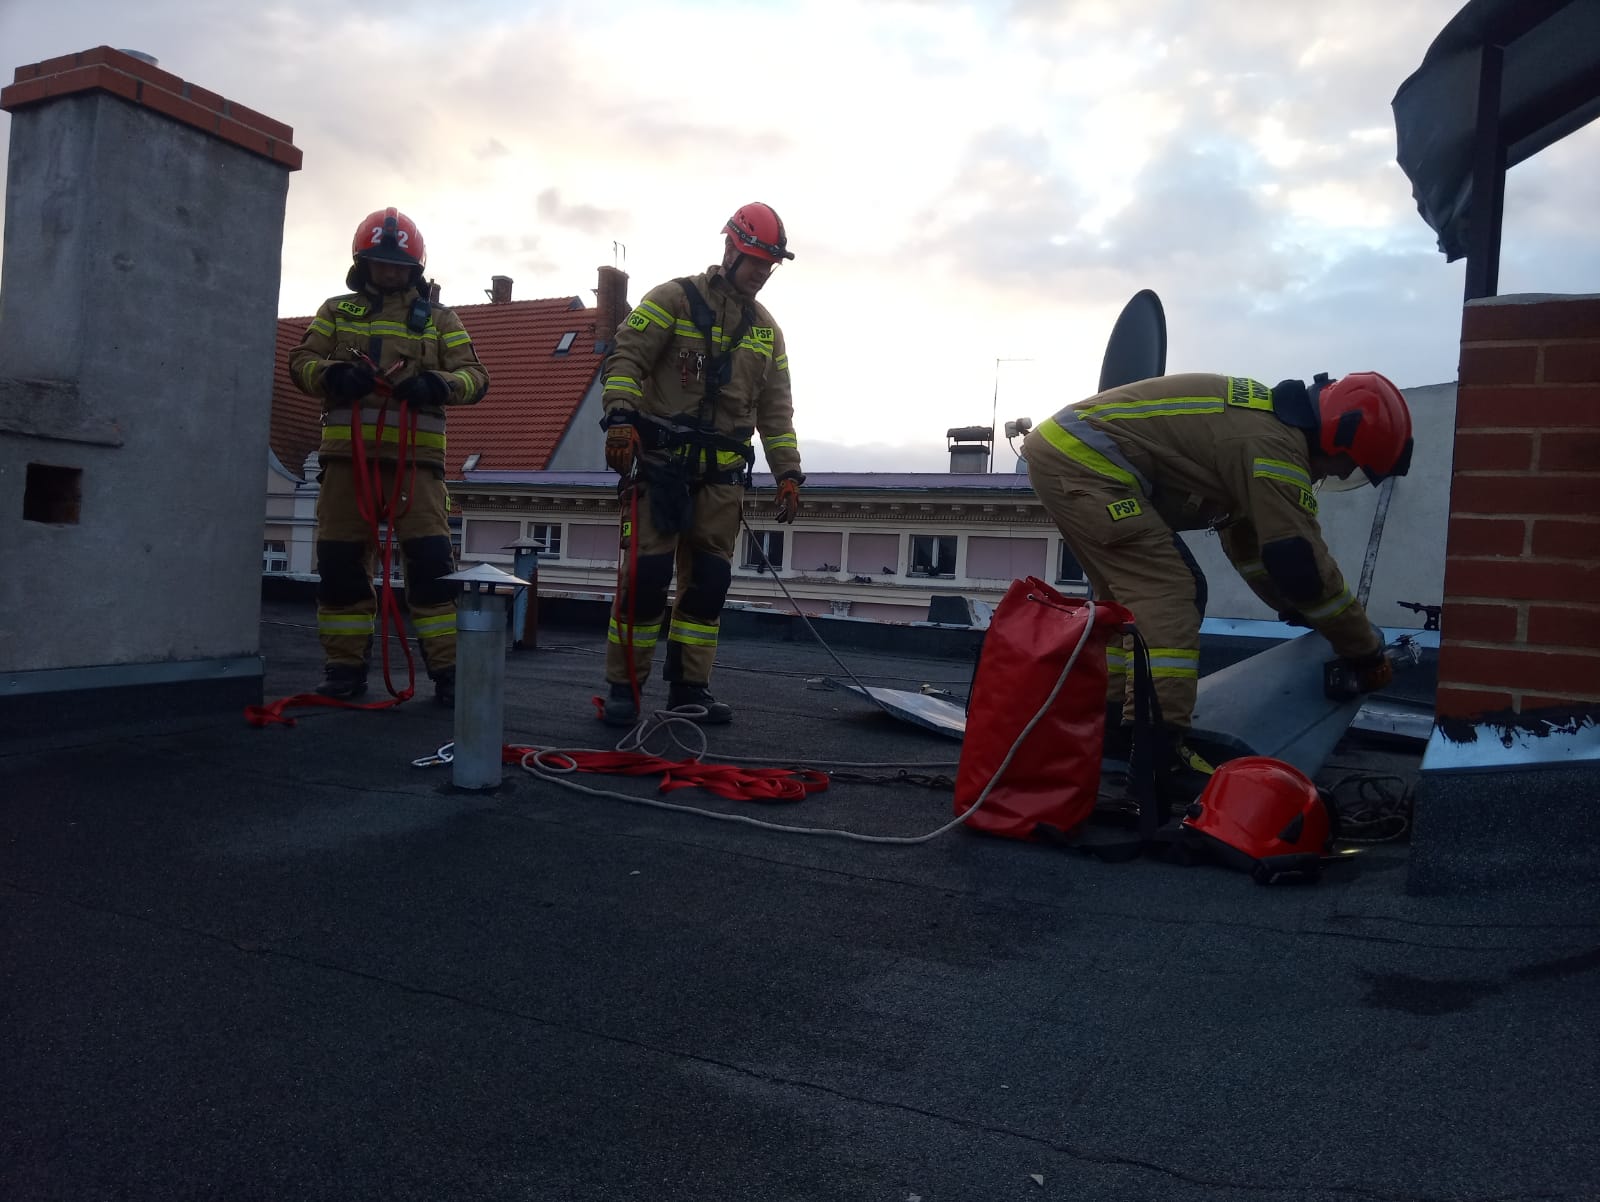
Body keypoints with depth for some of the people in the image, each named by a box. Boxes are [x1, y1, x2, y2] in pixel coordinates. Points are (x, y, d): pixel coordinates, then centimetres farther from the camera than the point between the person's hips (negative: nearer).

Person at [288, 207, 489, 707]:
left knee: (432, 562, -10)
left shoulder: (439, 320, 14)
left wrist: (437, 384, -16)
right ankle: (345, 667, 14)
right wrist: (331, 375, -13)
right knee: (340, 561, 3)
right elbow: (301, 361, 10)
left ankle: (448, 669, -4)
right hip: (348, 452, 2)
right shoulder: (336, 311, 18)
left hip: (415, 455, -2)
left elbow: (475, 376, 5)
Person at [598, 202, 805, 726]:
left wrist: (787, 471, 9)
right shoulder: (674, 299, 0)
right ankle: (624, 686, 2)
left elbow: (776, 409, 16)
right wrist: (621, 416, -22)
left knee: (709, 580, 4)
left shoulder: (766, 329, 16)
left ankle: (689, 687, 14)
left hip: (723, 473, 5)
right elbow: (625, 357, -7)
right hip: (661, 461, -5)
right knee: (647, 574, -8)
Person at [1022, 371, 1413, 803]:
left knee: (1132, 593, 16)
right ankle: (1159, 752, -17)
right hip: (1083, 460, -11)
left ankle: (1111, 723, 18)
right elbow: (1304, 563, -12)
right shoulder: (1276, 444, -14)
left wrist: (1295, 609, 30)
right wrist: (1367, 651, -1)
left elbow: (1249, 538, 27)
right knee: (1166, 591, -13)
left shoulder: (1264, 419, 18)